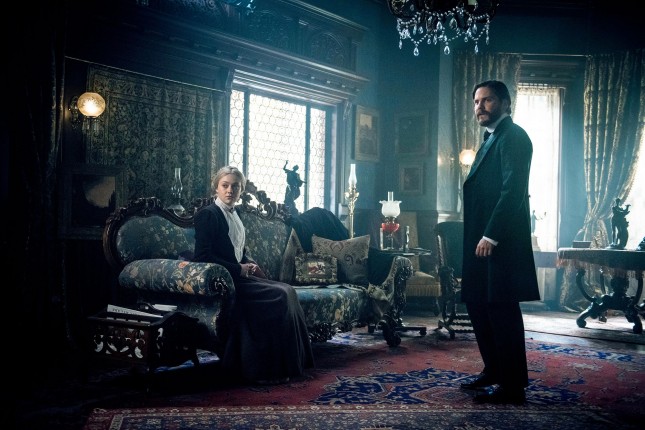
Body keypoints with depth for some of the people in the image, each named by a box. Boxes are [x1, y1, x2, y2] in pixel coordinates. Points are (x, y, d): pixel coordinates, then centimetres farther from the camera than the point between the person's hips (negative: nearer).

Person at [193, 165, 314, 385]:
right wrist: (239, 269, -15)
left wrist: (249, 263, 5)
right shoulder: (208, 214, -9)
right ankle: (268, 369, -12)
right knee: (278, 296, -20)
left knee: (286, 291, -11)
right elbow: (203, 256, -16)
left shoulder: (233, 214, 17)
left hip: (238, 275, 8)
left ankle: (288, 362, -9)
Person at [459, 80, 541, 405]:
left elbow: (513, 190, -18)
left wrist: (490, 236, -21)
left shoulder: (513, 136, -8)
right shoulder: (491, 140, 22)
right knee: (478, 306, 13)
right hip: (482, 240, 10)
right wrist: (478, 238, 13)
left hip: (500, 242, -10)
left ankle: (512, 386, 4)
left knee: (501, 310, -5)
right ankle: (493, 372, 26)